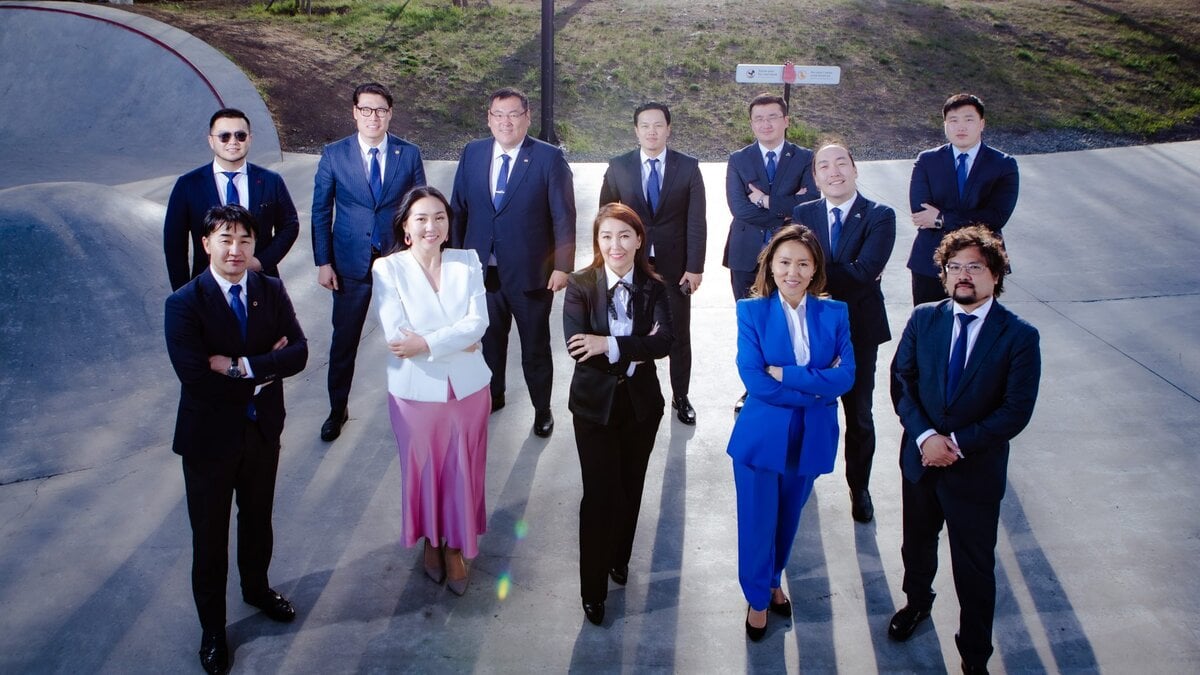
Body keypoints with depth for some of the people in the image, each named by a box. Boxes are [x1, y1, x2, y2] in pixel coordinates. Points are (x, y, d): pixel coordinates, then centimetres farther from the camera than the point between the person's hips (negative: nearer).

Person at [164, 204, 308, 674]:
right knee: (210, 536, 13)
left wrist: (242, 366, -26)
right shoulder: (184, 304, -18)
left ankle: (256, 588, 52)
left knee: (258, 520, 24)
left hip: (263, 430, 4)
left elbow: (298, 352, -15)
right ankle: (212, 629, 33)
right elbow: (195, 377, -27)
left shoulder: (272, 292, -5)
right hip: (209, 437, -3)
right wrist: (265, 371, -20)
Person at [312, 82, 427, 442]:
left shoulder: (409, 154, -2)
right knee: (344, 340, 9)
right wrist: (323, 262, -4)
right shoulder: (334, 154, -3)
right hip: (350, 262, 0)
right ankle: (338, 409, 26)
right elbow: (321, 211, 1)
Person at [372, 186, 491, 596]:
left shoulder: (467, 262, -2)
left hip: (467, 387, 2)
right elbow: (397, 336, -18)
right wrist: (457, 341, -17)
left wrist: (427, 343, -23)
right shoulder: (387, 269, -9)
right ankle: (430, 540, 40)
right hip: (416, 390, -2)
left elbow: (478, 322, -13)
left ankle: (456, 547, 35)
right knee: (423, 469, 15)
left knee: (463, 470, 13)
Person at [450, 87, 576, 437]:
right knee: (489, 339, 20)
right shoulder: (472, 153, 2)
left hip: (530, 273, -3)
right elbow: (459, 208, 8)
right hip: (481, 270, 4)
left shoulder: (549, 158, -10)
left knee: (535, 346, 11)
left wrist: (562, 266, -15)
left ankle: (542, 409, 30)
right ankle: (493, 396, 42)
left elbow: (564, 217, -10)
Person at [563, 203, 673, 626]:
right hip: (595, 405, -2)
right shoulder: (580, 285, -10)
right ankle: (593, 589, 17)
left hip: (641, 404, 3)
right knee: (599, 495, 1)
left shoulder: (654, 288, -4)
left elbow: (664, 341, -20)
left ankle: (619, 559, 43)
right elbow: (577, 346, -23)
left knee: (630, 488, 18)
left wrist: (609, 345, -29)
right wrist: (636, 350, -21)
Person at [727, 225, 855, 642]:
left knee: (788, 518, 21)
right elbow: (753, 379, -18)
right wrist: (816, 386, -19)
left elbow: (846, 376, -13)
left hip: (812, 438, 3)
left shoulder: (834, 313, -2)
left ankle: (773, 580, 46)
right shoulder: (752, 311, -9)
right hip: (762, 435, -2)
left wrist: (786, 374, -21)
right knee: (757, 521, 9)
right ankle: (757, 599, 33)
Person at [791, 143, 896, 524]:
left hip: (858, 329, -2)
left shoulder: (880, 216, -10)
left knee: (859, 414, 11)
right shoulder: (803, 214, 0)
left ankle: (859, 488, 31)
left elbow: (865, 271, -23)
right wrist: (845, 274, -21)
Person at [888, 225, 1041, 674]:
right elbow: (901, 382, -5)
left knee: (975, 568, 7)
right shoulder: (923, 319, -3)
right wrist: (925, 435, -19)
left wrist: (957, 443, -20)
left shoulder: (1019, 336, -13)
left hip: (977, 469, -3)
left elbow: (1016, 412, -16)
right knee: (917, 543, 24)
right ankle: (917, 602, 53)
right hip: (920, 458, 4)